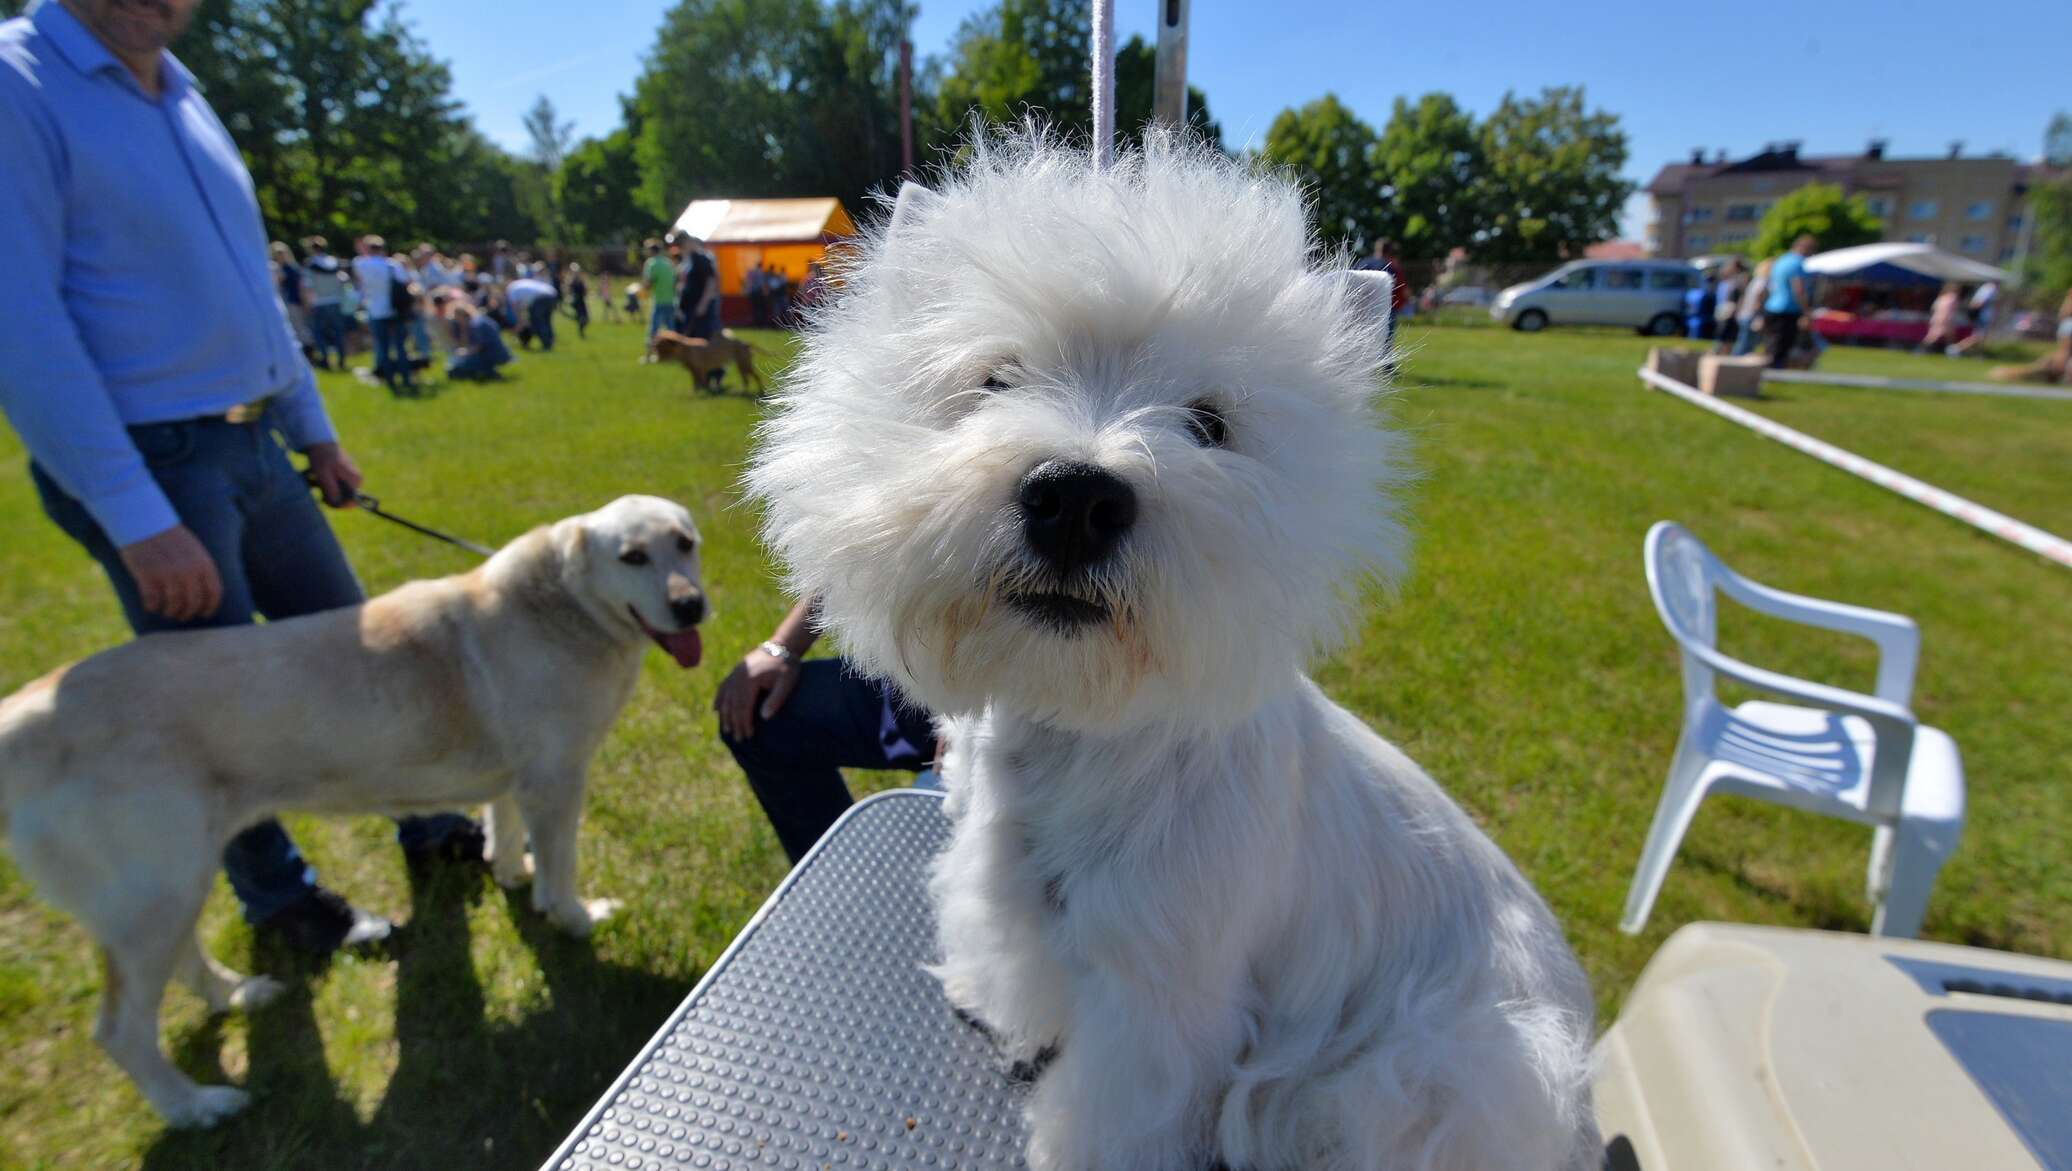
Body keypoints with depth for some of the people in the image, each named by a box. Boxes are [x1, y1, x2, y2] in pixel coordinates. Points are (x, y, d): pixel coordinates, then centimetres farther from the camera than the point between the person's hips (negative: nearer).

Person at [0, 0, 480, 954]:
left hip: (253, 447, 8)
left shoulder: (182, 96, 11)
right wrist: (138, 519, -23)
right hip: (148, 465, -7)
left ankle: (430, 823, 35)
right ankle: (279, 896, 28)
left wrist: (314, 429, 19)